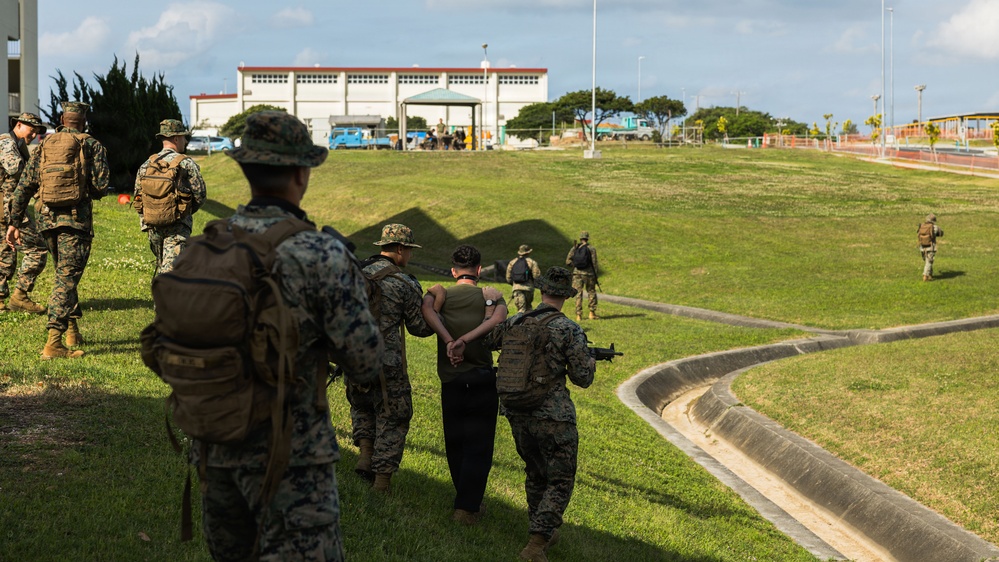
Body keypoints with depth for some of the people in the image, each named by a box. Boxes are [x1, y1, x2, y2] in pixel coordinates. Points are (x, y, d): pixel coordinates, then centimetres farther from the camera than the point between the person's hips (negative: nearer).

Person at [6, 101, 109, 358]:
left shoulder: (44, 145, 11)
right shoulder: (92, 145, -1)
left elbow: (24, 186, 6)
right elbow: (100, 187, -8)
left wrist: (14, 222, 9)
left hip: (46, 216, 5)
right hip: (76, 217, -4)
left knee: (64, 273, 22)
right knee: (67, 278, -6)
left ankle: (72, 330, 30)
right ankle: (53, 342, -15)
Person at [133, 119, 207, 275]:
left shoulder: (146, 165, 8)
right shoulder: (187, 164, -7)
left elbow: (138, 196, 12)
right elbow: (200, 196, -4)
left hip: (153, 226, 6)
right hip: (177, 227, -6)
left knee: (161, 265, 22)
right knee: (170, 269, -13)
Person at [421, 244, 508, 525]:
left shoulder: (440, 293, 5)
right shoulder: (490, 295, 2)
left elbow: (427, 307, -18)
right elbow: (498, 317, -20)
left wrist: (449, 341, -21)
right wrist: (465, 340, -23)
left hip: (450, 382, 1)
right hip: (484, 380, -1)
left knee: (455, 446, 15)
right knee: (478, 448, 3)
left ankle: (466, 500, 24)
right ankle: (468, 508, -5)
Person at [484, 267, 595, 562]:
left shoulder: (514, 323, 2)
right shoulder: (570, 330, -12)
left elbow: (484, 341, 17)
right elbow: (582, 378, -5)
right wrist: (591, 360, 15)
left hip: (517, 414, 5)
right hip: (553, 416, -5)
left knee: (536, 475, 23)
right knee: (560, 482, 4)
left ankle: (544, 533, 34)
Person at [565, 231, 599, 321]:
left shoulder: (574, 248, 4)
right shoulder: (591, 249, -3)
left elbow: (568, 261, 1)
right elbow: (594, 263, -3)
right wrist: (595, 276, 3)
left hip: (577, 273, 2)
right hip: (588, 273, -2)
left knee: (578, 294, 4)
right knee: (591, 293, 13)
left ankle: (578, 315, -1)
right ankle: (592, 313, 10)